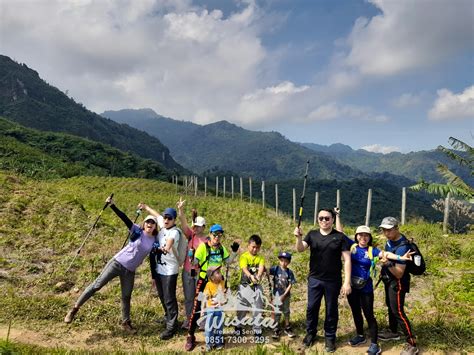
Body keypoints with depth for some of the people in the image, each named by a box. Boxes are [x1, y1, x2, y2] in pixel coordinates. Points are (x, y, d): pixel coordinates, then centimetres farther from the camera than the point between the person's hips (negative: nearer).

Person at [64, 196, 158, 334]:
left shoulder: (154, 241, 1)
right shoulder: (137, 231, -7)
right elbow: (124, 218, -16)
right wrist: (112, 205, -26)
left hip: (130, 271, 3)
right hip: (117, 263, -3)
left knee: (126, 296, 11)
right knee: (97, 285, -3)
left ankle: (126, 323, 27)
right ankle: (75, 309, 10)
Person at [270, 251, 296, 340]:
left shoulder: (289, 272, -7)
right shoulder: (276, 269, -7)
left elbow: (290, 285, -8)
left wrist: (284, 295, -13)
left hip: (286, 295, 1)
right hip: (277, 294, -1)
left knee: (286, 312, 15)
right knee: (277, 312, 5)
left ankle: (287, 328, 31)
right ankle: (277, 330, 18)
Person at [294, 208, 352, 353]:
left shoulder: (340, 237, -6)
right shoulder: (312, 234, 1)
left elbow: (347, 259, -7)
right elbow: (300, 249, -12)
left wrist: (347, 282, -12)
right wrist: (298, 237, -32)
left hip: (333, 281, -2)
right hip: (314, 279, 2)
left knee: (331, 310, 11)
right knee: (311, 307, 11)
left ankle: (330, 337, 30)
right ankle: (310, 333, 32)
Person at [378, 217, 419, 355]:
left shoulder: (402, 247, -31)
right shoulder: (391, 239, -5)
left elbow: (399, 274, -31)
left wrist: (388, 264, -45)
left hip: (398, 282, -9)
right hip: (389, 280, 9)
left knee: (398, 311, -5)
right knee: (390, 306, 22)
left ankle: (412, 344, 6)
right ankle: (393, 332, 40)